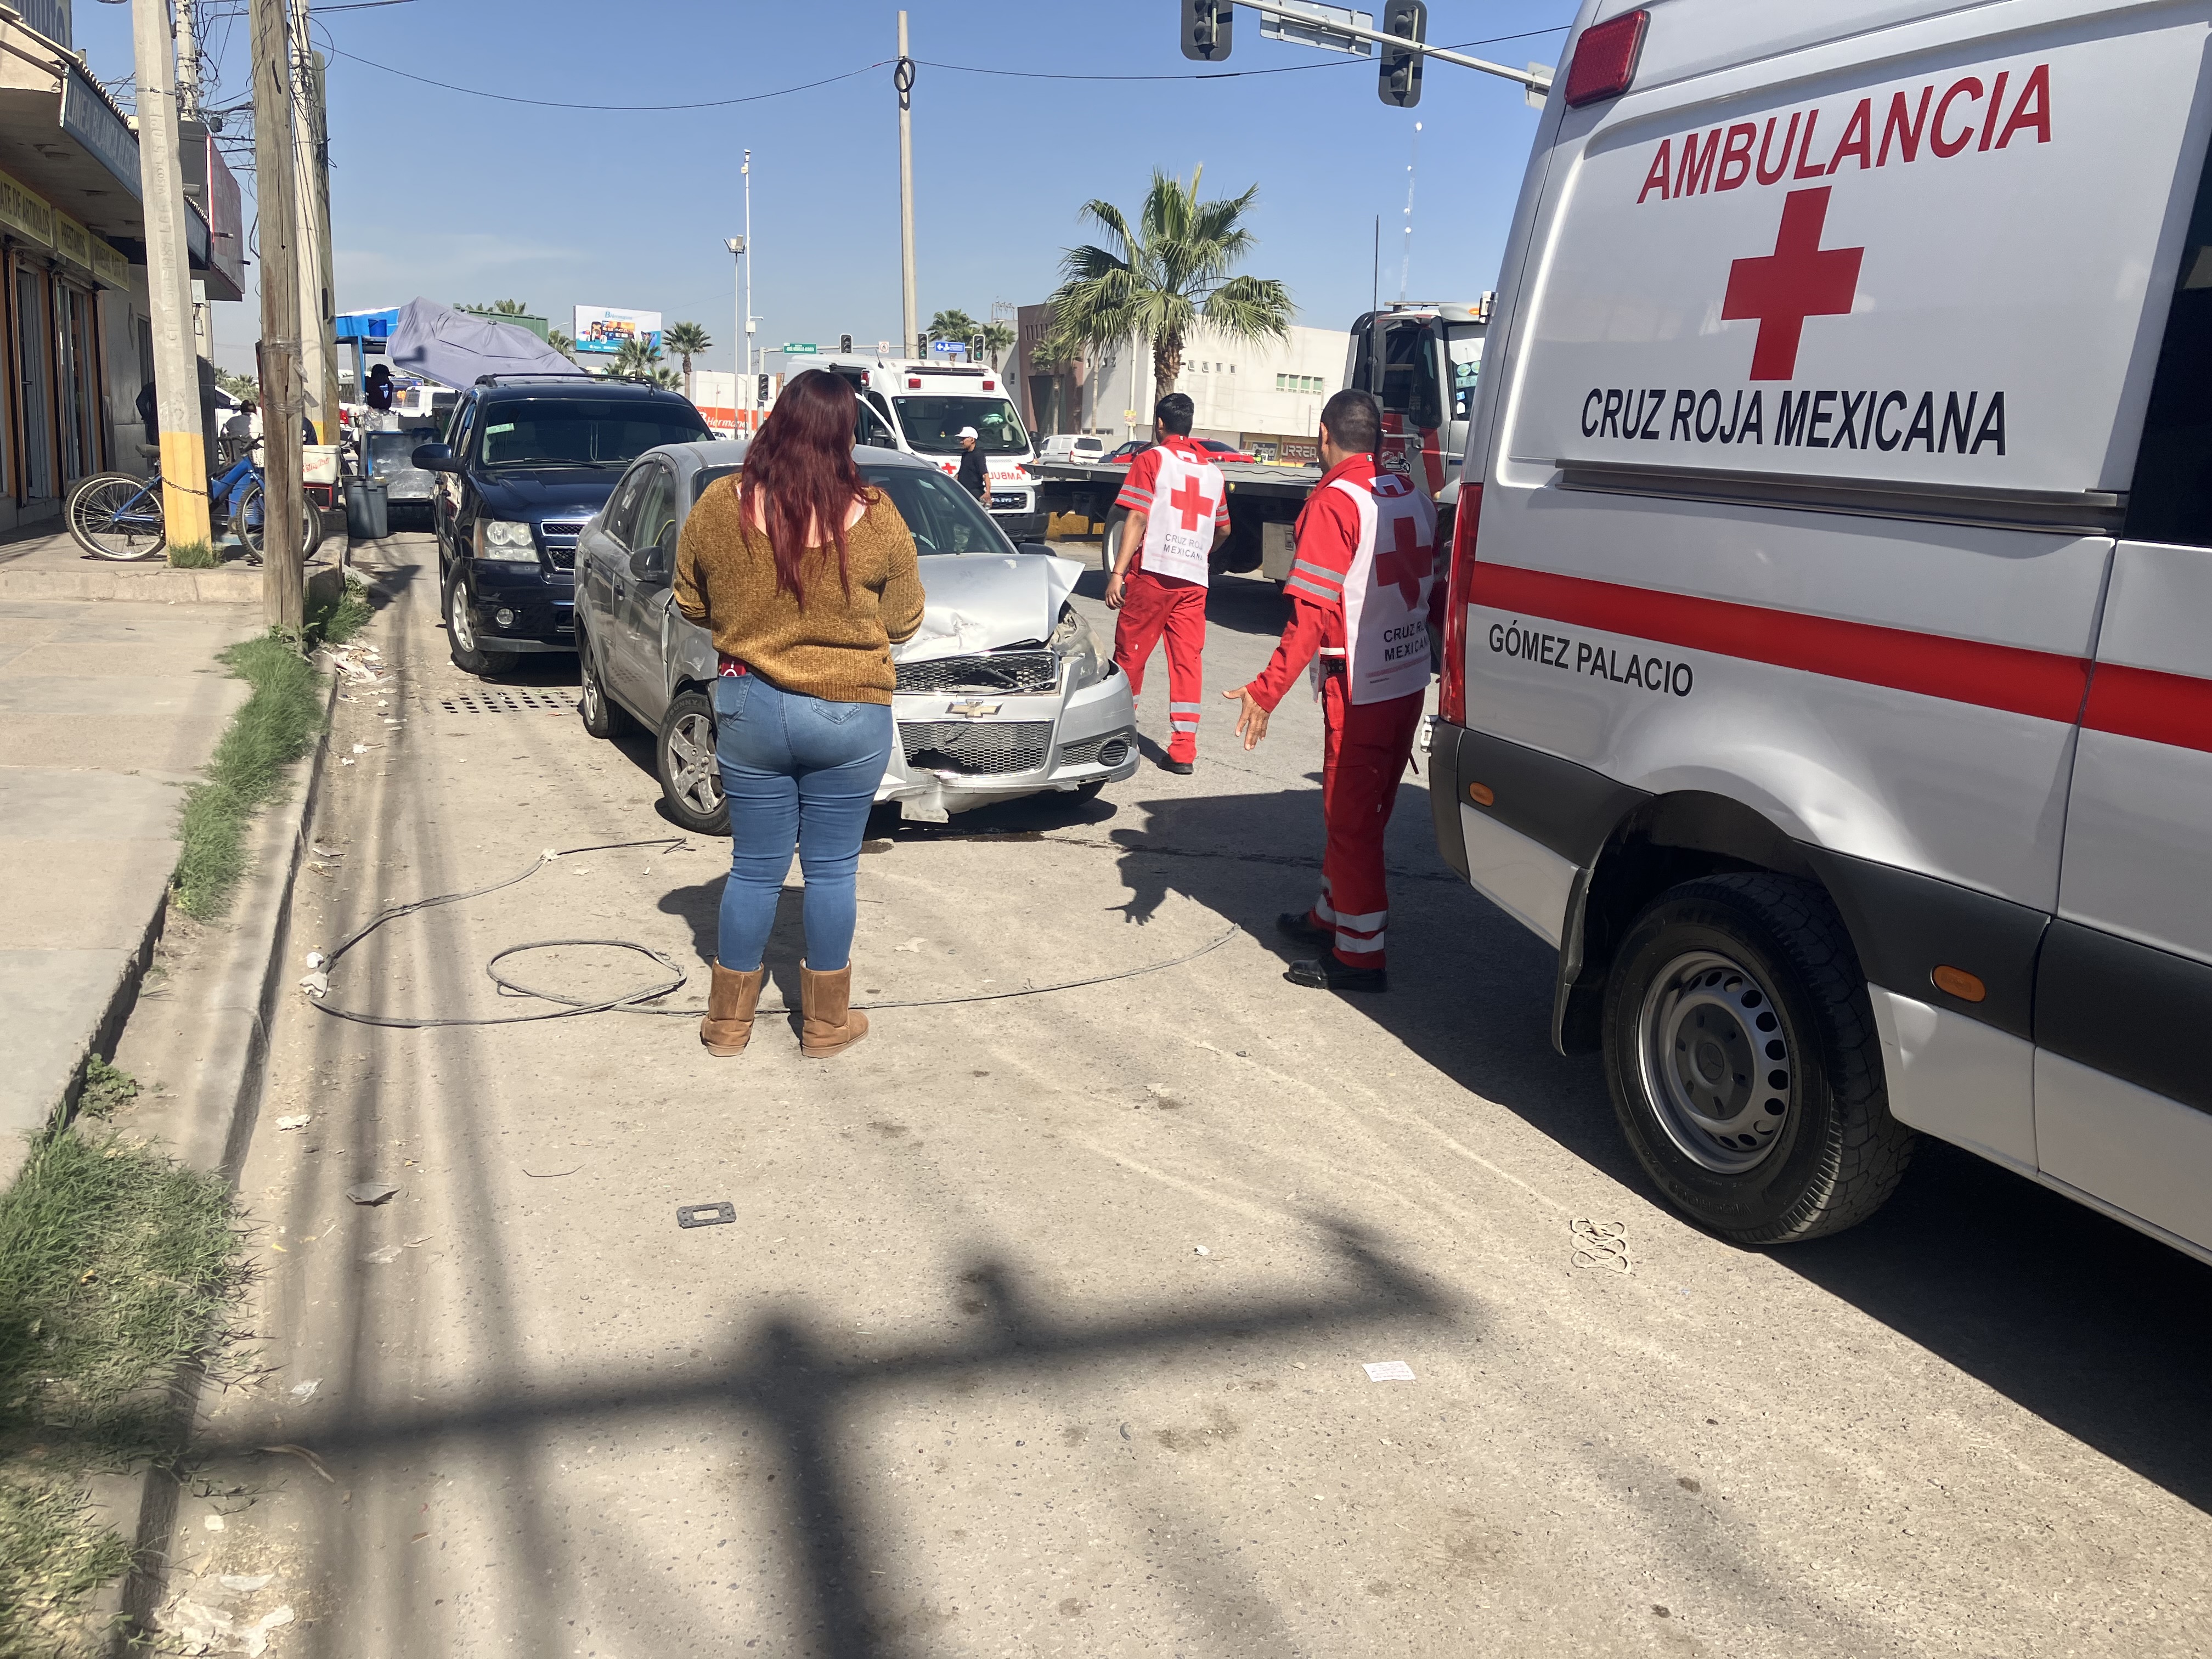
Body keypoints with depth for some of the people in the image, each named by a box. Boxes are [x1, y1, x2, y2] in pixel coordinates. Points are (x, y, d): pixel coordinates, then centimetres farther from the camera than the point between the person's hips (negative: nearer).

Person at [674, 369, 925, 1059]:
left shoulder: (719, 506, -8)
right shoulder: (874, 518, -12)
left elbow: (692, 604, 5)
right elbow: (903, 621, 0)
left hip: (750, 710, 2)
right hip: (849, 717, -1)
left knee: (755, 867, 14)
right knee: (831, 870, 11)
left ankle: (728, 1020, 24)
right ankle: (826, 1023, 23)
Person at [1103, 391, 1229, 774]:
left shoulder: (1151, 460, 0)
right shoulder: (1212, 470, 15)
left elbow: (1137, 518, -9)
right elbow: (1223, 529, 23)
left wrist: (1118, 572, -10)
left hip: (1153, 571, -4)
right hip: (1194, 579, 4)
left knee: (1130, 652, 8)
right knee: (1188, 660, 2)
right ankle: (1184, 751, -2)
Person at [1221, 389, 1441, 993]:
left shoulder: (1334, 503, -15)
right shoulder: (1413, 496, 8)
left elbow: (1313, 613, -23)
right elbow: (1435, 592, 15)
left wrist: (1266, 691, -24)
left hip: (1360, 688, -8)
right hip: (1411, 682, 8)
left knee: (1352, 818, 1)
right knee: (1364, 809, 20)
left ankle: (1361, 955, 6)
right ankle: (1330, 915, 36)